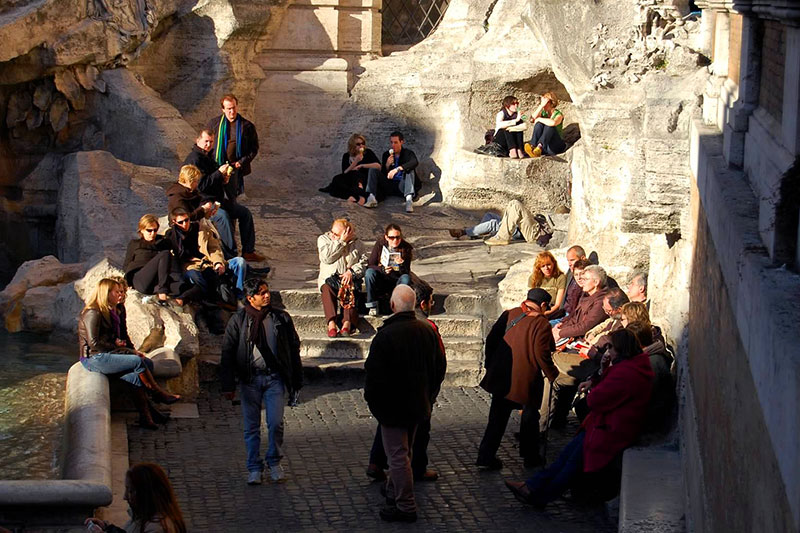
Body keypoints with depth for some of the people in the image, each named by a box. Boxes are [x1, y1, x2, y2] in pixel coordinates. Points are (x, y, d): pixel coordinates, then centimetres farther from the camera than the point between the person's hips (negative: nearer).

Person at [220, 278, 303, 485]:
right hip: (250, 379, 0)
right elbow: (228, 353, 1)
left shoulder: (281, 318, 2)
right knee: (252, 426, 5)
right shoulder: (238, 320, -1)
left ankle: (274, 462, 16)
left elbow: (294, 349, 9)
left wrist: (297, 381, 9)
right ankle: (254, 468, 17)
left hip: (274, 377, 0)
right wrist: (228, 385, -4)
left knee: (276, 423, -5)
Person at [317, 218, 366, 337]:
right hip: (329, 277, 0)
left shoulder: (355, 242, 11)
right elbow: (327, 258, -9)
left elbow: (363, 263, 3)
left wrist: (351, 271, -16)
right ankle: (331, 324, -49)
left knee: (350, 291, -34)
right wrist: (341, 242, -12)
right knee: (327, 289, -35)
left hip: (350, 277, 0)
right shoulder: (323, 239, 9)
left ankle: (347, 324, -50)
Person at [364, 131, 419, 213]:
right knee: (373, 170, -10)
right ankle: (371, 198, -29)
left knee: (409, 170, -30)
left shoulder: (408, 153, 1)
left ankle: (409, 200, -49)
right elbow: (382, 174, 10)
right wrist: (387, 165, -12)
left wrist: (398, 169, -38)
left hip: (402, 185, -3)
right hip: (389, 186, 3)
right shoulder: (386, 155, 12)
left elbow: (415, 162, -24)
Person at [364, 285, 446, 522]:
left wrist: (373, 402, -3)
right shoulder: (428, 331, 0)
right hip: (418, 405, 7)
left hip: (392, 407, -7)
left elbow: (374, 375, -18)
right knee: (403, 452, 21)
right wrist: (428, 396, 20)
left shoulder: (385, 336, -21)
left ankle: (406, 507, 1)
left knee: (398, 456, -1)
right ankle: (394, 492, 36)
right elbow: (439, 368, 10)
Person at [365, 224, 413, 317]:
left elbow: (406, 272, -15)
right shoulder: (380, 244, -7)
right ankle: (373, 306, -19)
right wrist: (382, 269, -31)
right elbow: (369, 266, -11)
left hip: (398, 281, -1)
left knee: (406, 278, -33)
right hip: (381, 282, 1)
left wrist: (402, 264, -38)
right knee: (369, 273, -28)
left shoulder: (406, 248, -10)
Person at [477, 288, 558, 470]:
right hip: (527, 380, -4)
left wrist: (490, 365, 17)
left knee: (498, 417, 13)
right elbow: (542, 355, -17)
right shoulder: (541, 324, -13)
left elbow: (491, 339, 6)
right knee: (530, 416, 16)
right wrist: (552, 373, -1)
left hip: (501, 378, 5)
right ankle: (530, 456, 24)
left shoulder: (509, 314, 2)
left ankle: (485, 457, 10)